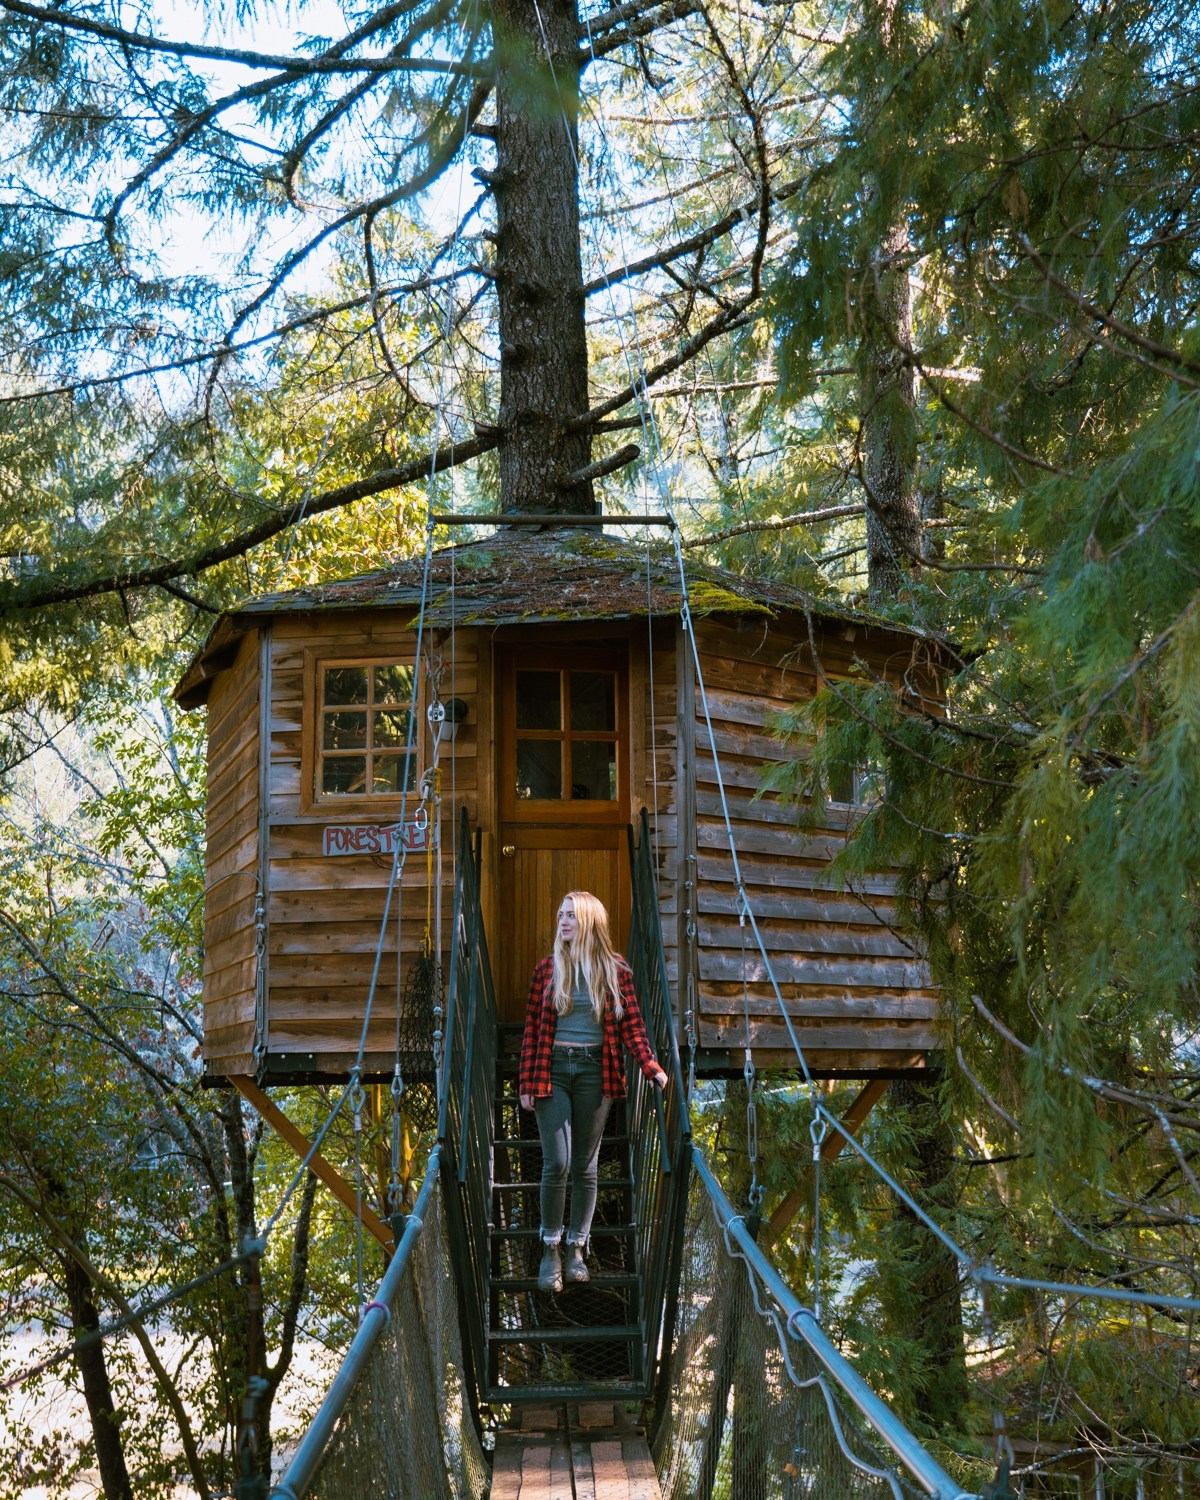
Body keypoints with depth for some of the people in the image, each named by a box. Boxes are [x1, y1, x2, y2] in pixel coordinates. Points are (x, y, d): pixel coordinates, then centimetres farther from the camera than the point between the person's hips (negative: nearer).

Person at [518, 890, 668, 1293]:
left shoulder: (616, 972, 2)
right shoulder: (547, 969, 2)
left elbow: (632, 1025, 0)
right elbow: (531, 1027, 2)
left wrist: (651, 1067, -14)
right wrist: (526, 1082, -2)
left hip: (594, 1072, 1)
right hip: (552, 1070, -1)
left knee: (585, 1165, 8)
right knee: (556, 1163, -8)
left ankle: (577, 1248, 20)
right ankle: (550, 1249, 6)